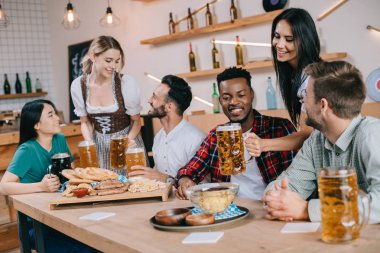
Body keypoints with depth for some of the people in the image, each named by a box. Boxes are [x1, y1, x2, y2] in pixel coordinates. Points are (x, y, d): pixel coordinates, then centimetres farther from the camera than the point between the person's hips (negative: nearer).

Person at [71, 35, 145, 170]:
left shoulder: (127, 83, -18)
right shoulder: (78, 85, -9)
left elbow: (136, 121, -5)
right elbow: (85, 122, 5)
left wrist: (127, 142, -23)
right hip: (99, 145, 2)